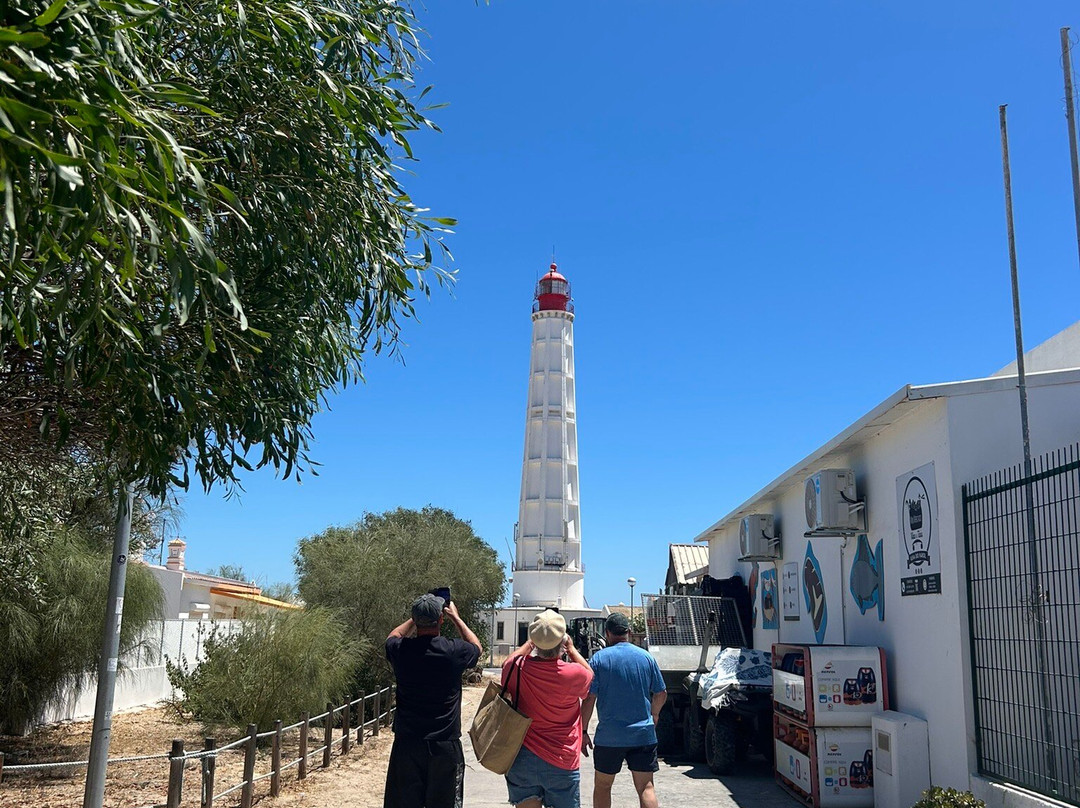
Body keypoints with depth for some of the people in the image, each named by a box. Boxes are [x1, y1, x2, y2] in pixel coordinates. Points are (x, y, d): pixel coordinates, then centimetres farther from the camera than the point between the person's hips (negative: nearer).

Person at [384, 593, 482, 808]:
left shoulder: (400, 650, -5)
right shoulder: (454, 651, -10)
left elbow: (394, 636, 22)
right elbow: (476, 646, 15)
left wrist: (417, 618, 26)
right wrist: (456, 617, 23)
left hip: (406, 744, 2)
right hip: (445, 746, -2)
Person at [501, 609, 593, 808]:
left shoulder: (516, 669, -10)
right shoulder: (573, 674, -17)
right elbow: (590, 675, 8)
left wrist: (530, 642, 25)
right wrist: (571, 648, 16)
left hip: (521, 759, 3)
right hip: (561, 762, -2)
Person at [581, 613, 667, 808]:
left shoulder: (599, 658, -6)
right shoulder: (646, 657, 2)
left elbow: (589, 698, -8)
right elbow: (661, 694, 8)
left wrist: (583, 731, 0)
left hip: (609, 735, -2)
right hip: (643, 734, 2)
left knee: (602, 786, 14)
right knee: (646, 787, 6)